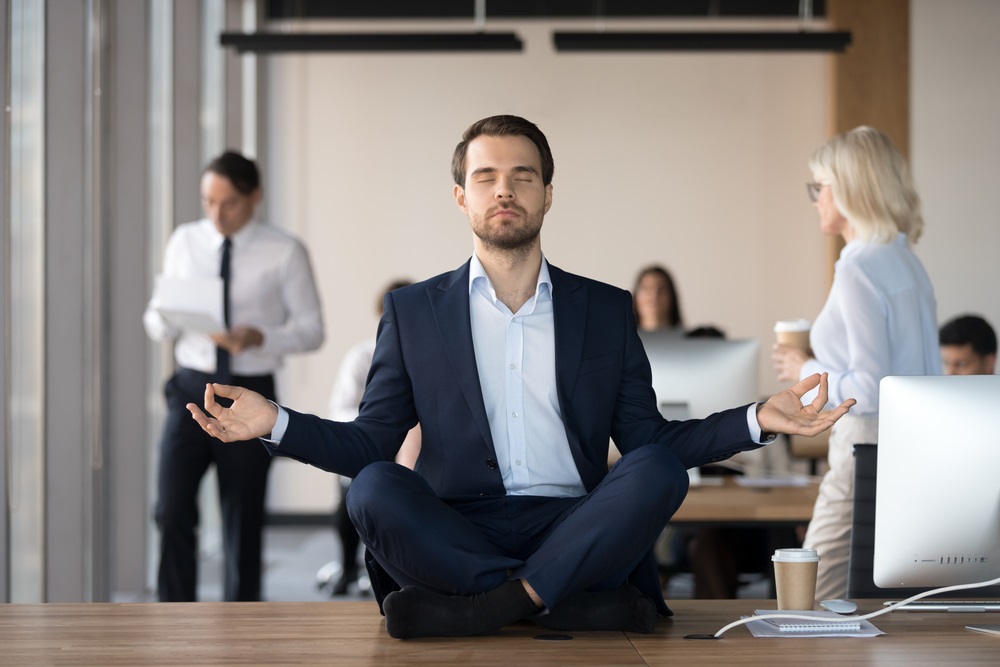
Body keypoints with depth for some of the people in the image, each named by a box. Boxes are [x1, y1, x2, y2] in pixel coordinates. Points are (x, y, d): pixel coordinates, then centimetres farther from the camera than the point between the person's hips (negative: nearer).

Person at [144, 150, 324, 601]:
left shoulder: (284, 253, -3)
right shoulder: (185, 242, 5)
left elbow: (311, 330, -2)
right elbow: (156, 320, 10)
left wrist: (259, 337, -20)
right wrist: (165, 318, -15)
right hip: (191, 389, 2)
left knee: (244, 523, 7)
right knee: (173, 513, -11)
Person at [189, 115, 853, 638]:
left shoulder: (607, 311, 16)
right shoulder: (412, 312, 14)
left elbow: (649, 442, 11)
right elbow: (371, 442, 10)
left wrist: (757, 420, -2)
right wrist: (275, 423, -6)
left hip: (578, 528, 1)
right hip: (453, 532, 0)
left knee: (659, 471, -28)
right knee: (374, 490, -30)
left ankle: (480, 605, -32)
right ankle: (581, 604, -32)